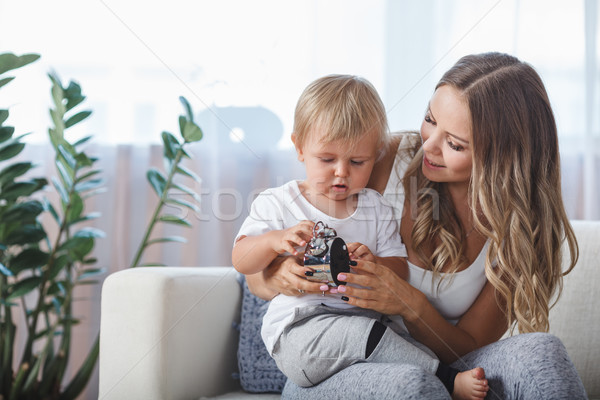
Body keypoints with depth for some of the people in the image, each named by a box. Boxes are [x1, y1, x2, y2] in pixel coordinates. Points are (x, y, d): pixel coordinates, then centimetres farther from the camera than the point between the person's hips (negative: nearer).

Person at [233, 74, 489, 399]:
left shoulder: (376, 209, 14)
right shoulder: (277, 204, 5)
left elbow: (400, 271, 10)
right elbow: (240, 260, 1)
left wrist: (374, 263, -14)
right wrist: (276, 240, -20)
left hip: (365, 319, 4)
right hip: (296, 330, -4)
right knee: (364, 332, -31)